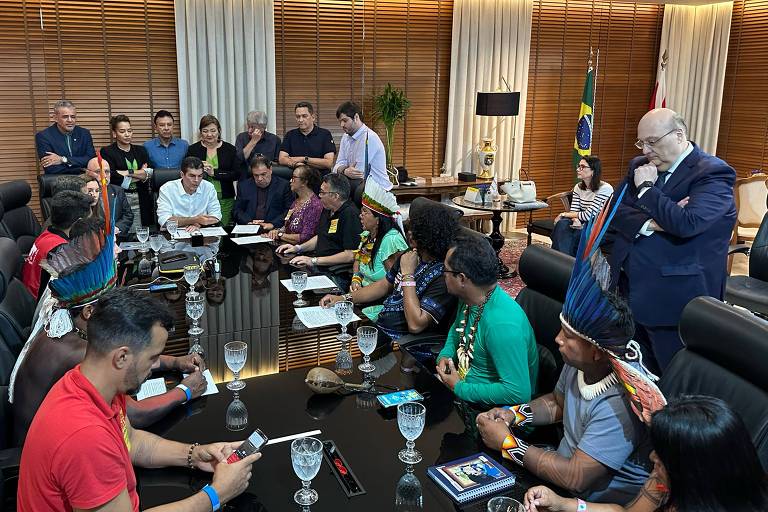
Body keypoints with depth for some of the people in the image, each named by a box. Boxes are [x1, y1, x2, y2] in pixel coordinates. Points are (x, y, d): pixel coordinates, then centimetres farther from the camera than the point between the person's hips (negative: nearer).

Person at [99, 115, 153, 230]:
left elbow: (148, 174, 1)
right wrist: (139, 174, -5)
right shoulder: (107, 151, 4)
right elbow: (112, 177, -9)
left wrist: (127, 172, -9)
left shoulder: (141, 150, 15)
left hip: (142, 200, 3)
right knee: (122, 233, -10)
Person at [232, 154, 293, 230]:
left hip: (274, 231, -2)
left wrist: (273, 224, -13)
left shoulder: (283, 185, 7)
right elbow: (236, 211, 14)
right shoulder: (243, 186, 16)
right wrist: (248, 222, -6)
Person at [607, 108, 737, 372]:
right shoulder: (639, 166, 12)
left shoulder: (713, 173, -10)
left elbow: (687, 223, -25)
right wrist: (648, 224, -14)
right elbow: (614, 210, 5)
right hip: (629, 290, 6)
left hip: (673, 298, -6)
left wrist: (646, 188, -14)